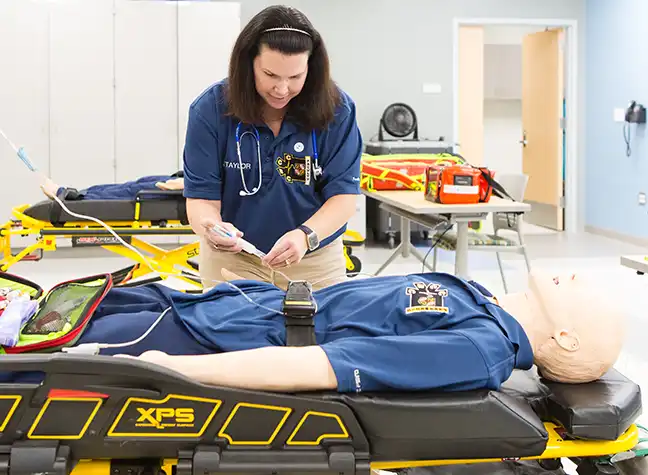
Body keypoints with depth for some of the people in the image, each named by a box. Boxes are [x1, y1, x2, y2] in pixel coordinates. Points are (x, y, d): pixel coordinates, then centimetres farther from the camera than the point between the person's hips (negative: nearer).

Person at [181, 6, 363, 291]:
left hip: (315, 261, 1)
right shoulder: (210, 109, -13)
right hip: (232, 258, 0)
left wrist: (305, 236, -35)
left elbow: (344, 196, -15)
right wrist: (211, 228, -37)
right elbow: (202, 197, -13)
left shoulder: (336, 109, -14)